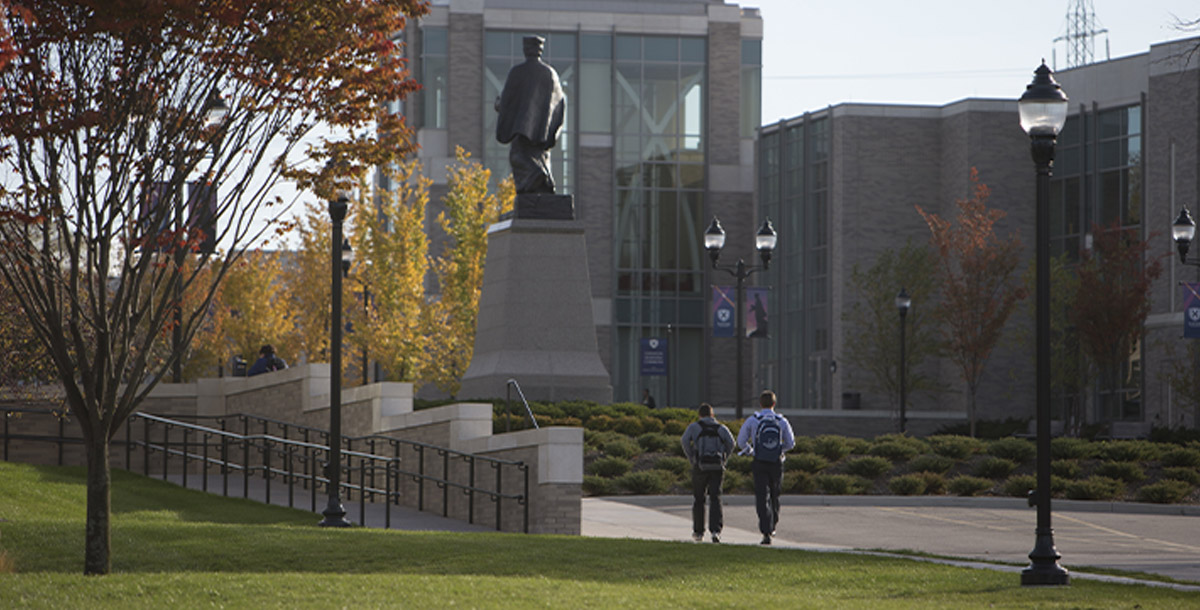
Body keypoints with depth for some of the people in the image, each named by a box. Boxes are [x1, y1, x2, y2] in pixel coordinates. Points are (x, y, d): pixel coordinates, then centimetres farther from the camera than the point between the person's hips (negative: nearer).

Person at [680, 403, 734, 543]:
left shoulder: (694, 426, 8)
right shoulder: (721, 428, 13)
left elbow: (685, 441, -7)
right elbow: (731, 443, -1)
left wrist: (691, 459, 0)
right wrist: (723, 459, 8)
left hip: (700, 467, -1)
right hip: (717, 468, 1)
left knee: (698, 499, 13)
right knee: (715, 499, -2)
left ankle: (698, 531, 18)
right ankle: (715, 530, -19)